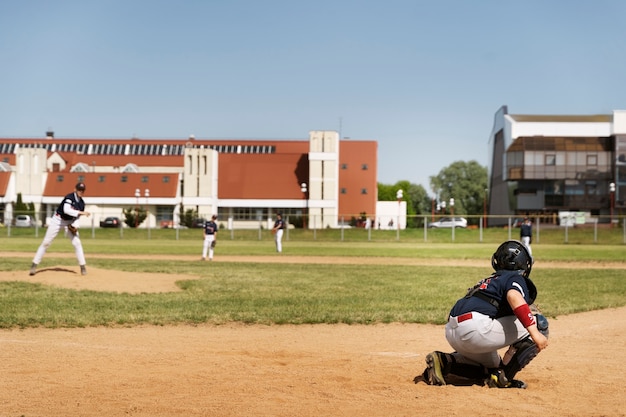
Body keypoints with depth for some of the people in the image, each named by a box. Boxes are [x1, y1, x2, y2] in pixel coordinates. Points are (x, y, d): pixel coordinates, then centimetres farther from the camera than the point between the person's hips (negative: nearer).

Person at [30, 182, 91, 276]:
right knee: (46, 242, -3)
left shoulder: (82, 203, -4)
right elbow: (66, 210, -40)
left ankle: (83, 266, 2)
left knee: (77, 243, -5)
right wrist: (81, 212, -44)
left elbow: (77, 217, 4)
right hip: (58, 220, -5)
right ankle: (34, 265, 2)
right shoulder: (69, 197, -23)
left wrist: (75, 226, -16)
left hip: (70, 222, 5)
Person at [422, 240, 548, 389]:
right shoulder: (516, 278, 6)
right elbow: (514, 297, -17)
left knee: (493, 365, 31)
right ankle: (503, 377, -4)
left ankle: (444, 362, 10)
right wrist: (534, 332, -24)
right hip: (476, 327, -9)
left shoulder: (488, 281, 31)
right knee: (539, 323, 1)